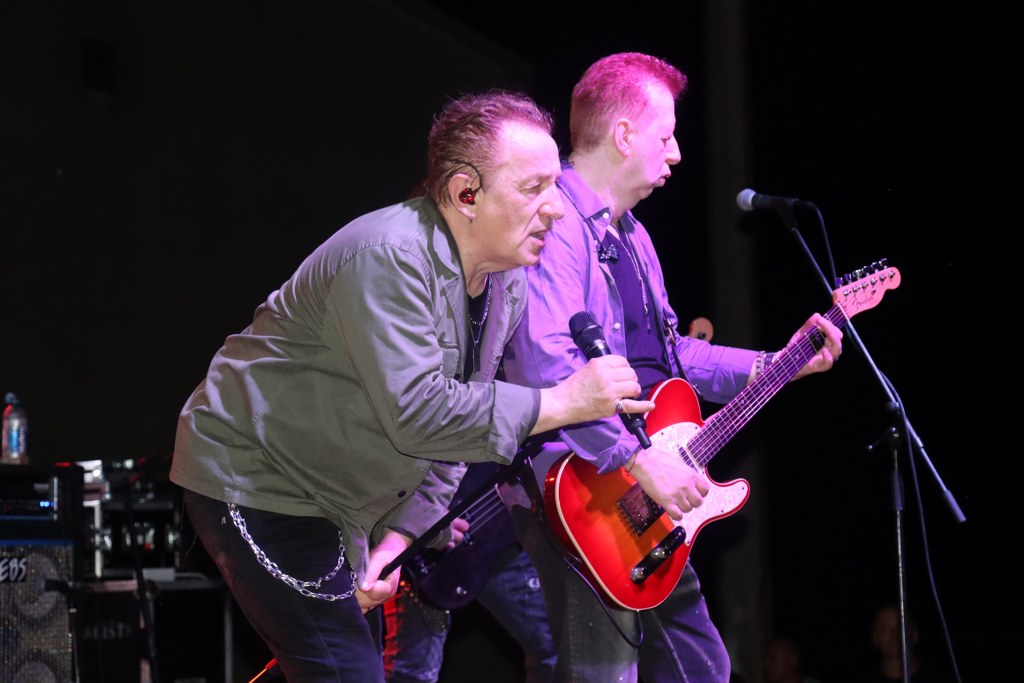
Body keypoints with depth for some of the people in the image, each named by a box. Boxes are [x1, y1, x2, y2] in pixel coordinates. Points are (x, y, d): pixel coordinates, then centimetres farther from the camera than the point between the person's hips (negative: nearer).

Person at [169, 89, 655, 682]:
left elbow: (454, 430, 8)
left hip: (334, 498, 9)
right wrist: (563, 403, -29)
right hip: (253, 477, -9)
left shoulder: (507, 286, 2)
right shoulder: (387, 259, -27)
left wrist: (400, 534, -3)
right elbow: (415, 413, -34)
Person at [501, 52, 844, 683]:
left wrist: (778, 365, 19)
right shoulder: (557, 224, -16)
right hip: (575, 496, -10)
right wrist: (638, 460, -28)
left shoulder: (629, 234, 19)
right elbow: (545, 364, -29)